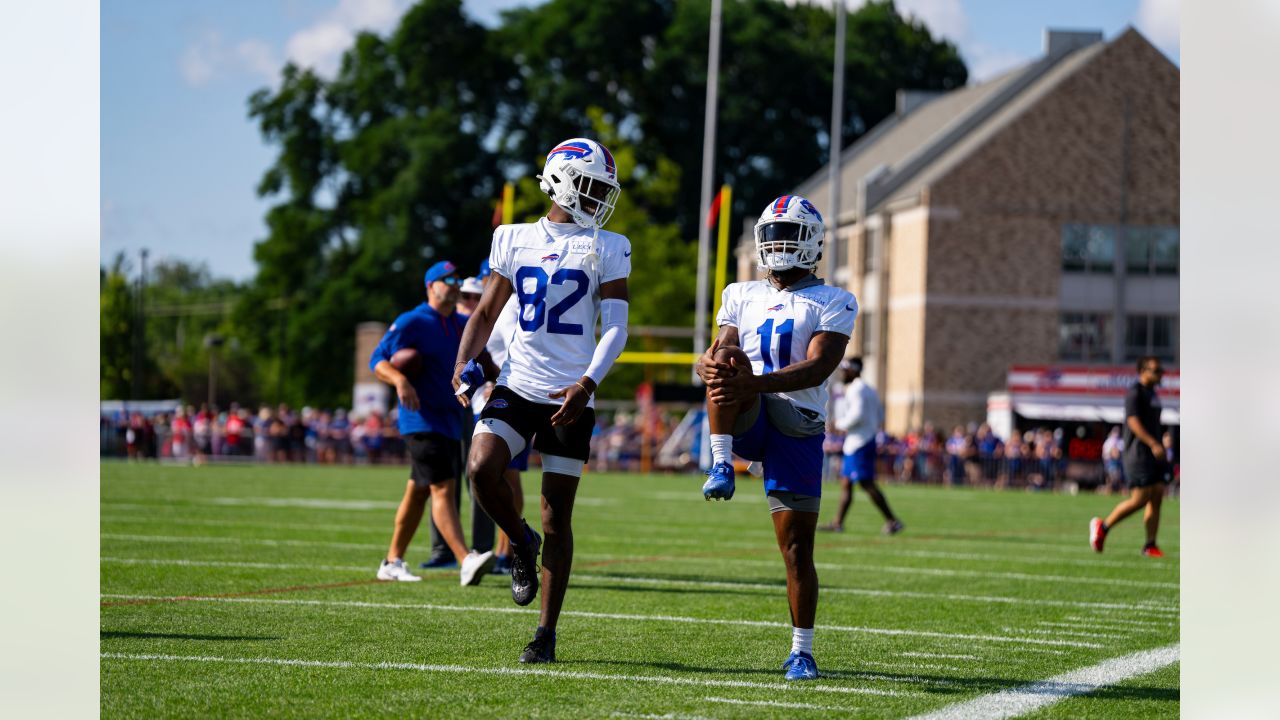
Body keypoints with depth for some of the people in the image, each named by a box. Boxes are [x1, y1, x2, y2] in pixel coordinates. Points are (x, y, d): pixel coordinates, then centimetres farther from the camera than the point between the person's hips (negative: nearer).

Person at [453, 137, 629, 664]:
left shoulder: (607, 249, 1)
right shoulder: (514, 240, 9)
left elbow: (615, 328, -6)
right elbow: (488, 311, 16)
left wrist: (587, 383, -21)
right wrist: (464, 363, -1)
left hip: (570, 396, -2)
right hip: (518, 384, 2)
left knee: (557, 518, 0)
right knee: (481, 468, -23)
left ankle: (546, 634, 8)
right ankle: (520, 544, 8)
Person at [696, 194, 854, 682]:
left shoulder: (833, 304, 4)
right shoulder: (742, 296, 18)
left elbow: (817, 368, -12)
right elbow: (714, 352, 4)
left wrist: (752, 384, -27)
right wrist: (712, 367, -24)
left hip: (797, 423, -2)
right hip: (746, 419, 2)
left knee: (797, 546, -4)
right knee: (728, 362, -30)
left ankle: (801, 650, 6)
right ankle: (721, 466, -30)